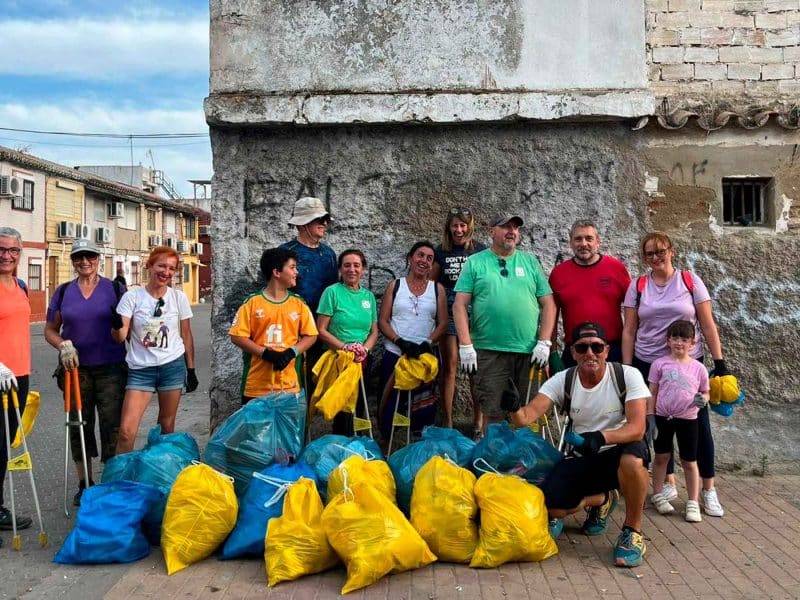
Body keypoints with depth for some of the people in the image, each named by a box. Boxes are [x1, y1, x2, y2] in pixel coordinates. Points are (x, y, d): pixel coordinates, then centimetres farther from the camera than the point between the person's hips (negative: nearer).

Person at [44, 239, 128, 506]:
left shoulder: (115, 288, 2)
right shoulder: (63, 292, 7)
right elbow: (50, 330, 12)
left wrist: (119, 323, -18)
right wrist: (63, 345, -9)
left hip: (110, 368, -2)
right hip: (75, 368, 2)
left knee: (112, 425, -2)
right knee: (79, 425, 10)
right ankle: (84, 483, 25)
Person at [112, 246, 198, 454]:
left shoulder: (178, 297, 1)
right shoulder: (132, 296, -4)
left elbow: (186, 335, 8)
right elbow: (120, 337, -9)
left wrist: (191, 369, 7)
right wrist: (117, 326, -31)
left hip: (173, 366, 1)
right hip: (140, 369, -1)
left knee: (167, 427, 11)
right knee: (126, 431, -8)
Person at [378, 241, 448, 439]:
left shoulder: (437, 289, 8)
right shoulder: (395, 286, 6)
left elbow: (443, 324, 3)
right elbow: (382, 322, 1)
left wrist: (426, 344, -14)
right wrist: (400, 342, -14)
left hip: (425, 356, 1)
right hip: (394, 354, -1)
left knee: (424, 408, 3)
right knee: (389, 405, 1)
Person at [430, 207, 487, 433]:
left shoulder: (482, 251, 4)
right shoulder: (441, 252, 7)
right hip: (448, 315, 1)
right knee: (449, 366, 2)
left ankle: (478, 421, 12)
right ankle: (448, 422, 9)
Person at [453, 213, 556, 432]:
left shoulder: (530, 262, 11)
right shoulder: (475, 262, 5)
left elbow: (548, 304, 8)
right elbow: (460, 305, -1)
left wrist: (544, 342, -2)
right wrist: (466, 345, -9)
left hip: (529, 352, 2)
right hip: (489, 352, -2)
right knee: (493, 413, 2)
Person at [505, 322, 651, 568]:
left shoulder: (628, 375, -13)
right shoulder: (562, 381, -7)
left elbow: (637, 428, -24)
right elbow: (527, 416, -18)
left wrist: (601, 437, -42)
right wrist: (514, 408, -43)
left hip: (620, 451, -3)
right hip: (582, 458, 3)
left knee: (633, 461, -39)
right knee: (551, 506, -17)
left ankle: (633, 531, -11)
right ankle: (602, 500, 19)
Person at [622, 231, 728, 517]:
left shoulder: (690, 281, 1)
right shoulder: (637, 286, 3)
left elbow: (708, 325, 1)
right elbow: (629, 331, 3)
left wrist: (719, 361, -4)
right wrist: (626, 369, -1)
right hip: (648, 365, 1)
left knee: (698, 425, 1)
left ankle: (709, 489, 14)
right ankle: (668, 483, 23)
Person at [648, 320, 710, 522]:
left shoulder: (698, 368, -2)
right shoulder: (660, 364, -5)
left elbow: (706, 393, 9)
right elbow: (652, 393, -2)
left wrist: (702, 399, -14)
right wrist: (650, 417, -6)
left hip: (687, 420, 1)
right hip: (662, 417, 0)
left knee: (689, 462, 7)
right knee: (661, 456, 12)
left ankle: (693, 502, 17)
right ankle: (658, 495, 27)